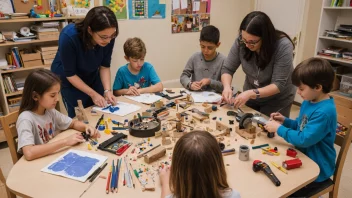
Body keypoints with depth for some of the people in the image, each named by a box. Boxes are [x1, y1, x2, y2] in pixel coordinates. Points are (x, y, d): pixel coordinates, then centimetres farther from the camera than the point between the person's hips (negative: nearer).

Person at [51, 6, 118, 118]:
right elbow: (70, 74, -23)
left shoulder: (108, 37, -24)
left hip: (92, 76, 4)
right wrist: (93, 94, -24)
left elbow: (105, 66, -11)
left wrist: (107, 90, -23)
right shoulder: (69, 37, -34)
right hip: (69, 79, -3)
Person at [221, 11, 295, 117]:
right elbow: (227, 69, -12)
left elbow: (279, 84, -27)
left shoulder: (283, 46, -27)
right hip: (250, 97, 4)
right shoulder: (241, 42, -20)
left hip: (277, 101, -3)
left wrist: (251, 93, -39)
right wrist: (227, 87, -31)